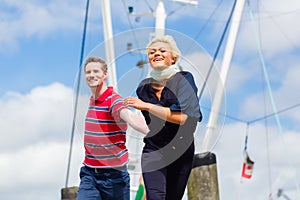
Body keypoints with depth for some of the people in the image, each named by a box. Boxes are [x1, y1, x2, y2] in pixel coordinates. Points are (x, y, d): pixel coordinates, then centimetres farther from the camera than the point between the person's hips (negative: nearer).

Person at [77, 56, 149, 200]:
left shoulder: (114, 100, -14)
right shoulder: (92, 100, 11)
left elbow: (130, 117, -36)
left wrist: (150, 132, -56)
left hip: (114, 176, -6)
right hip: (89, 174, 6)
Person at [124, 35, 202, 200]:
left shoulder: (184, 79, -4)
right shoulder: (144, 87, 9)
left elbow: (183, 117, -18)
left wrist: (146, 106, -15)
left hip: (181, 151, -2)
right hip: (152, 151, 2)